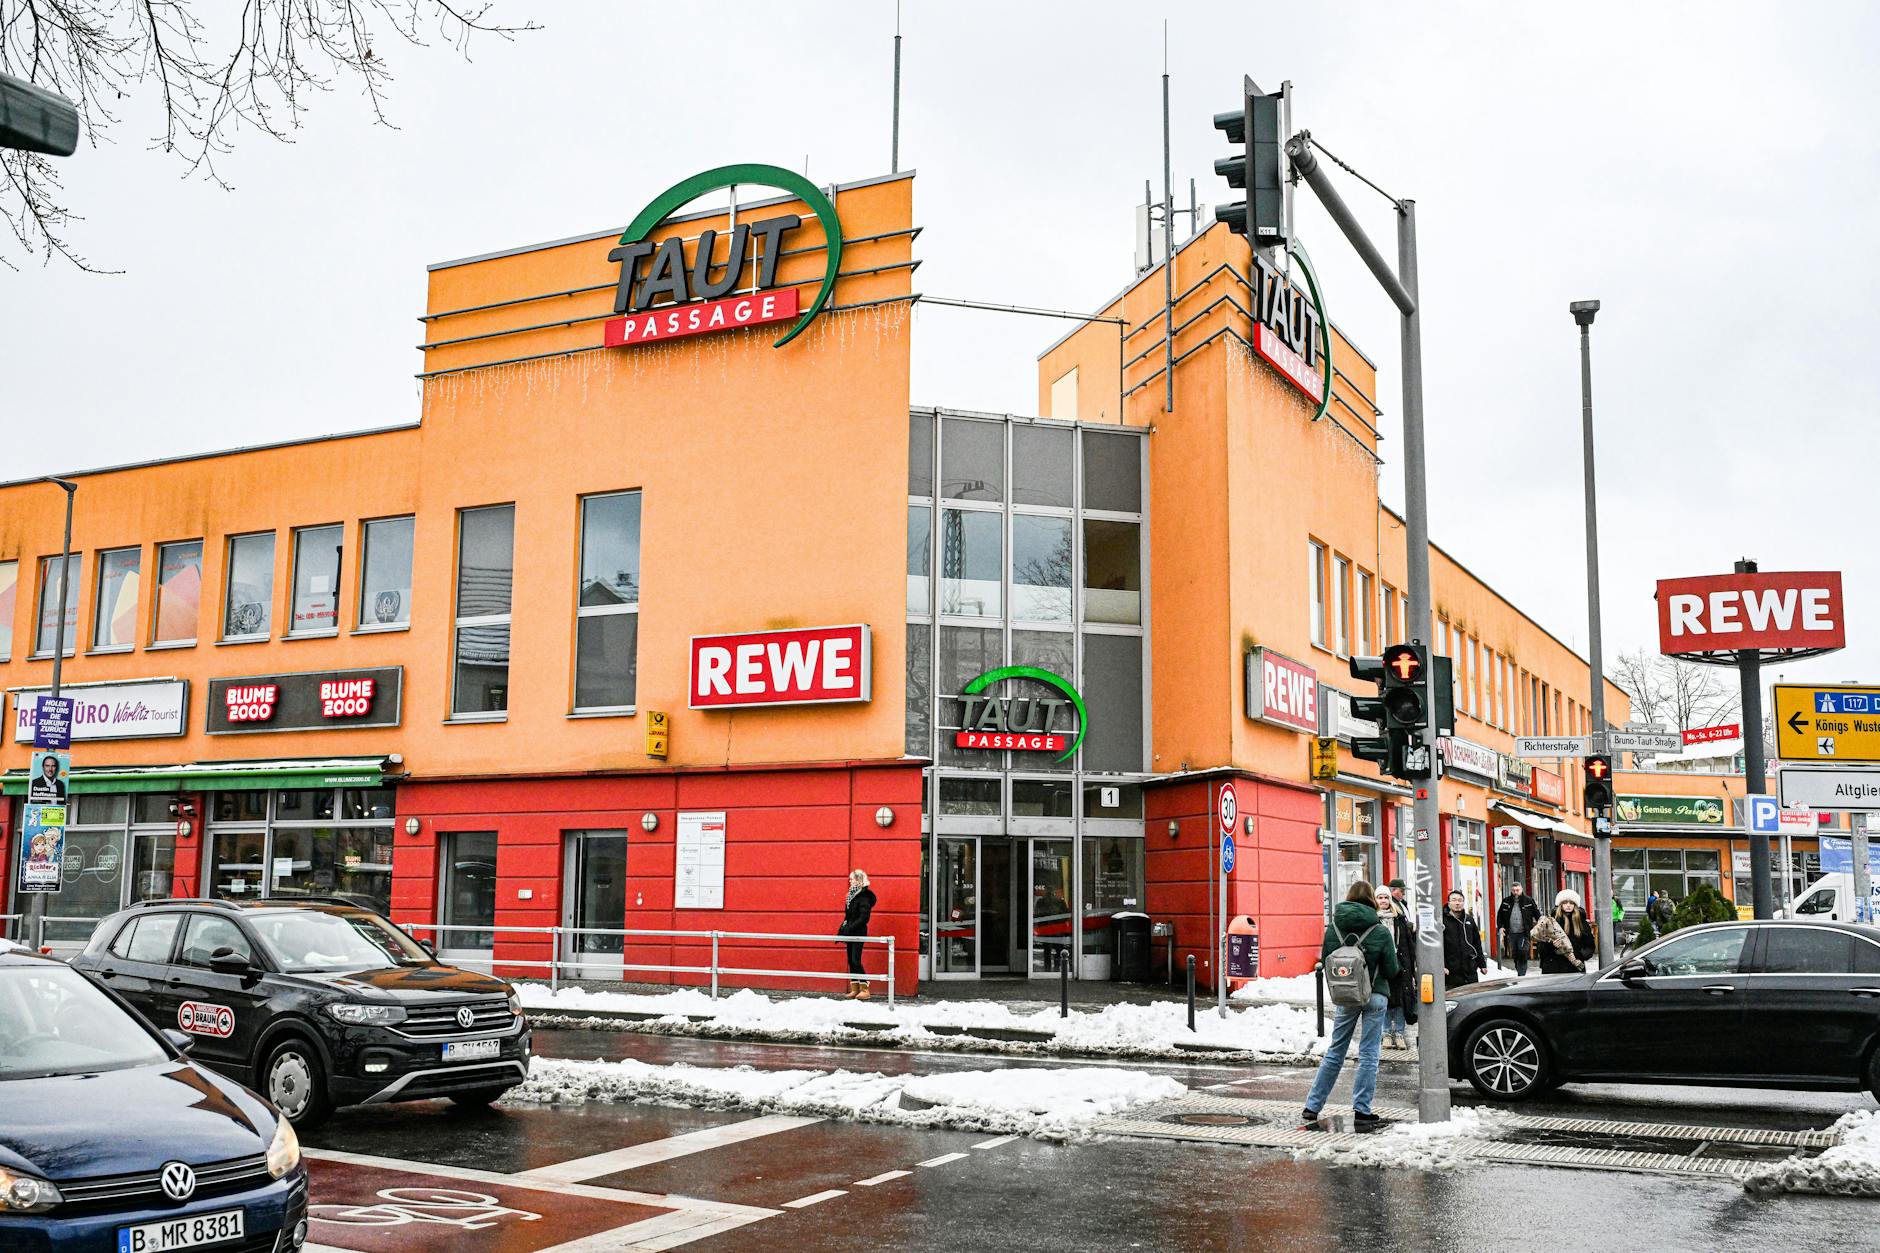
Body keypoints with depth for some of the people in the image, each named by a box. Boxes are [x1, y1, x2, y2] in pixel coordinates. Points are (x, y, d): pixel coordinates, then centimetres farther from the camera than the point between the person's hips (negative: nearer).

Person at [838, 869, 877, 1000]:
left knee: (856, 961, -11)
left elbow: (863, 918, -20)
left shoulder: (864, 897, -13)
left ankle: (864, 990, -6)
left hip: (859, 934, -9)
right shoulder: (852, 895, 13)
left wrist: (849, 929, -21)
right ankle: (854, 990, 13)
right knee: (851, 961, 9)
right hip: (850, 934, 9)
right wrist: (841, 930, 10)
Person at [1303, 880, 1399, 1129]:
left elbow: (1325, 962, 1)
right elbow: (1392, 970, -5)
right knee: (1368, 1055, 4)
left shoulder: (1334, 927, -4)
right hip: (1375, 997, -3)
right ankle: (1361, 1112, 3)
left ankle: (1312, 1106, 16)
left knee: (1335, 1052, 14)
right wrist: (1392, 954, 14)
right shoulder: (1380, 932, -10)